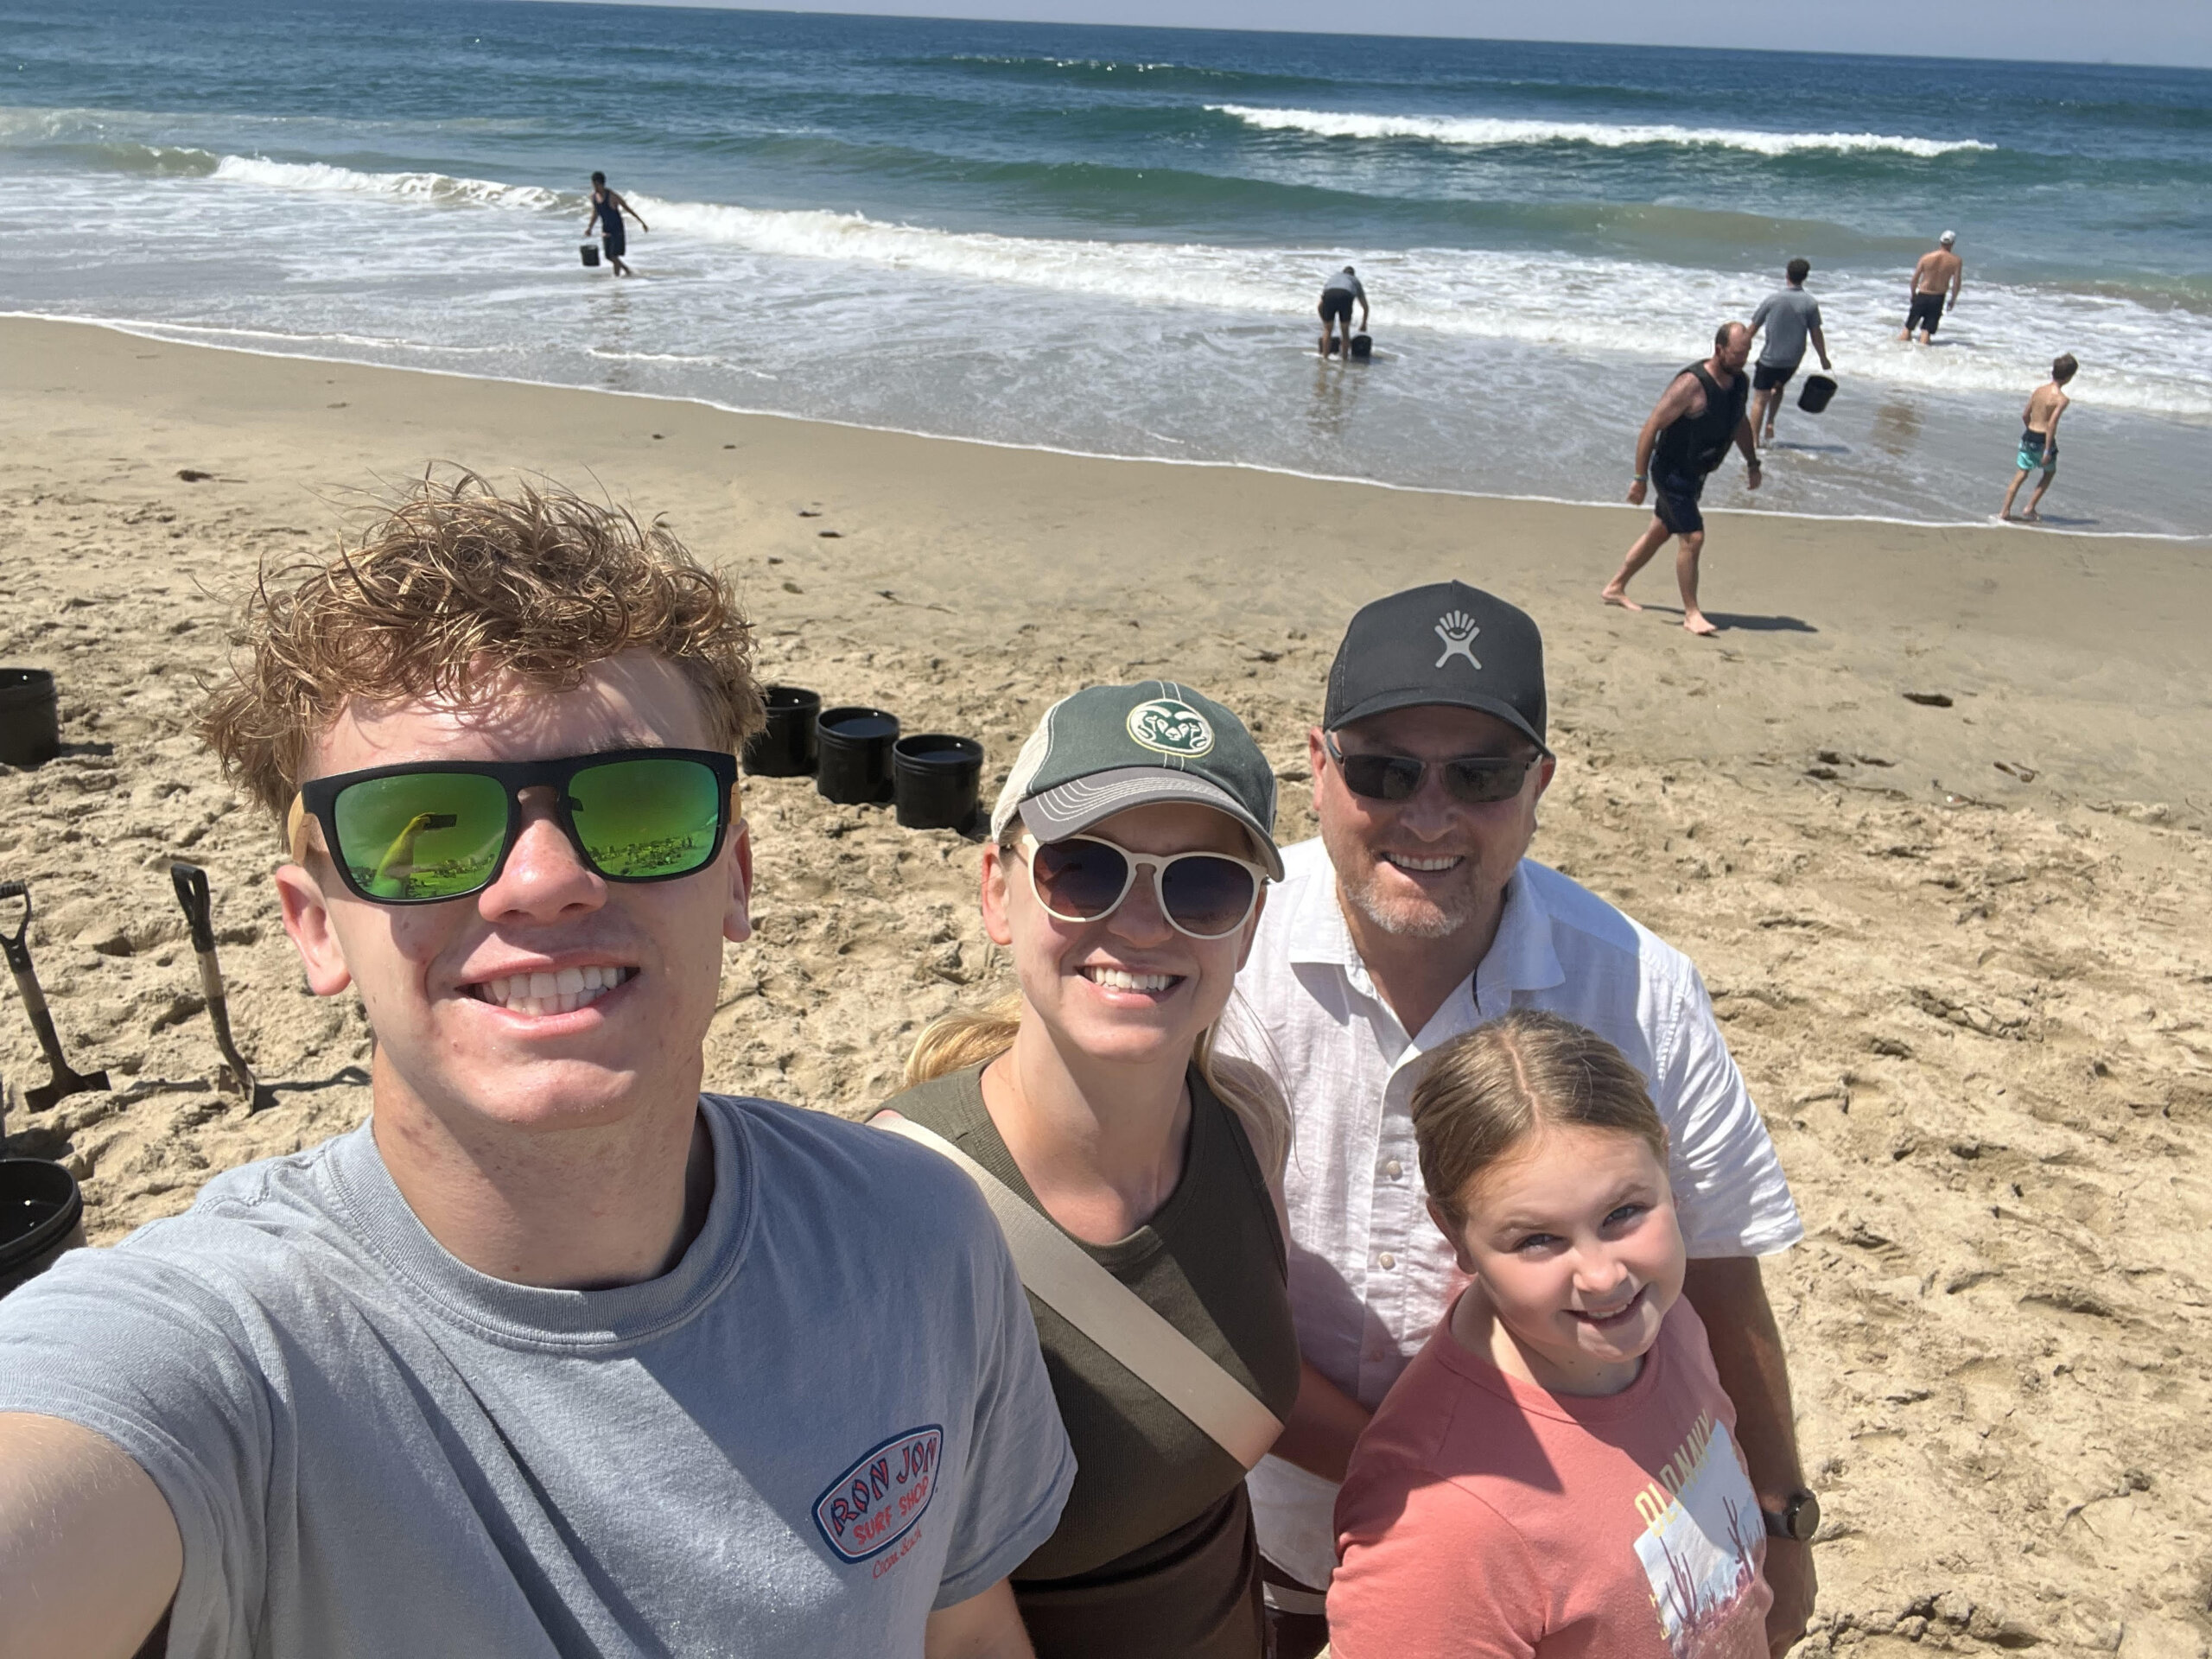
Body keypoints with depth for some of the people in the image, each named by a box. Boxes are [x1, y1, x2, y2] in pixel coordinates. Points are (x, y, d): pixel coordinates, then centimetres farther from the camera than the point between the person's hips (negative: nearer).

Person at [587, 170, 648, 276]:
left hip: (617, 230, -6)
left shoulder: (612, 196, -16)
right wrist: (589, 227, 5)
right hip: (605, 231, 6)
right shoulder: (593, 196, 2)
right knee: (609, 257, 9)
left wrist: (642, 222, -9)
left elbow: (628, 209, -10)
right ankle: (628, 271, 29)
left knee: (614, 256, -13)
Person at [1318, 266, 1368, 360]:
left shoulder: (1333, 278, 40)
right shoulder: (1355, 281, 37)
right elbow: (1365, 307, 41)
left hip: (1329, 295, 1)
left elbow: (1320, 305, 35)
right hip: (1345, 296, -1)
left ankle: (1325, 357, 18)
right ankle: (1345, 358, 18)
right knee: (1345, 331, 15)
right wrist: (1364, 324, 54)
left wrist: (1324, 322, 45)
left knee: (1327, 330, 17)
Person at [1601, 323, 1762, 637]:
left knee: (1659, 533, 18)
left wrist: (1752, 462, 21)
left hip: (1695, 475, 9)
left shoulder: (1739, 382, 2)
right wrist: (1640, 478, -23)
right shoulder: (1691, 385, -24)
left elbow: (1739, 422, 22)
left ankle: (1615, 588, 34)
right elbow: (1651, 427, -23)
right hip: (1671, 472, -9)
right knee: (1693, 537, -14)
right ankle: (1691, 613, -4)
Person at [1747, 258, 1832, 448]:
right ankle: (1770, 424, 18)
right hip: (1793, 360, 3)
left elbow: (1753, 327, -3)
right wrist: (1824, 360, 10)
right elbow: (1816, 335, -2)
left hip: (1769, 358, -3)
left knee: (1760, 399, 3)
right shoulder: (1810, 303, -6)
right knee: (1779, 387, 30)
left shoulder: (1772, 299, -7)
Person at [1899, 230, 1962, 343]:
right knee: (1928, 329, 6)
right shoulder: (1956, 261, -5)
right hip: (1939, 298, 0)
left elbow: (1915, 279, -1)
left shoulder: (1926, 257, -5)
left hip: (1922, 296, 0)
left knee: (1909, 327, 10)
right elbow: (1956, 283, -6)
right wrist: (1952, 300, 7)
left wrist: (1913, 294, 14)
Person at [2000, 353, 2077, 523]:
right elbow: (2052, 423, -22)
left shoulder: (2039, 390, 4)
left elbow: (2025, 415, 9)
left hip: (2028, 436, 5)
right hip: (2043, 439, -5)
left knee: (2021, 474, 13)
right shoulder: (2062, 399, -15)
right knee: (2050, 472, 18)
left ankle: (2005, 510, 7)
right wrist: (2047, 451, -19)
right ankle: (2030, 509, 16)